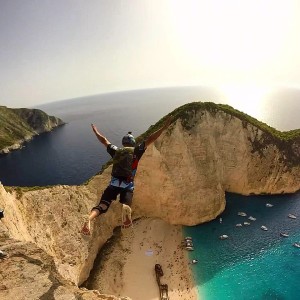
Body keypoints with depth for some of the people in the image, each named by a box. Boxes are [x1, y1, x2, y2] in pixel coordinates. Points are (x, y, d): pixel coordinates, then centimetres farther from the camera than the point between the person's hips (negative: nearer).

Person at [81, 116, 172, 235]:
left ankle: (89, 219, -28)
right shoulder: (136, 151, 8)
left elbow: (104, 140, 29)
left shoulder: (116, 151, 16)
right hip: (128, 186, -2)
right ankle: (126, 208, -45)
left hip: (113, 183, 2)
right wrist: (164, 127, 6)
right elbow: (150, 139, 4)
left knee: (102, 205, 3)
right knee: (126, 205, -6)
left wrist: (95, 131, 46)